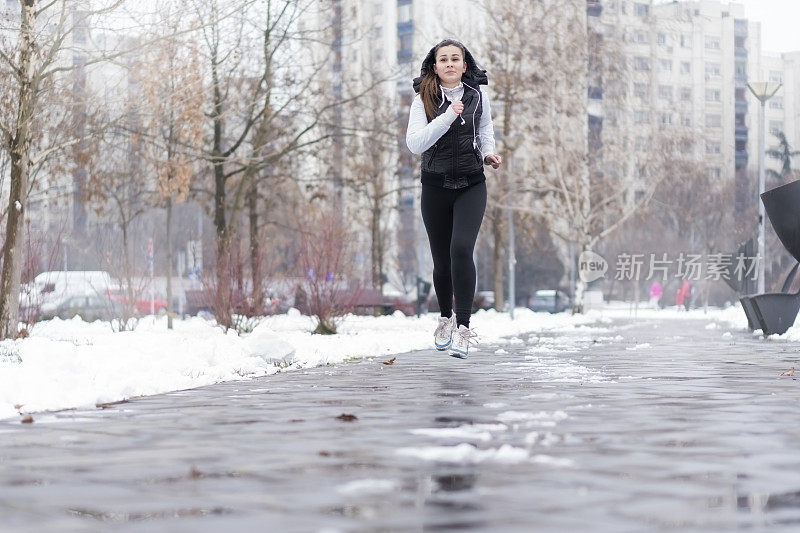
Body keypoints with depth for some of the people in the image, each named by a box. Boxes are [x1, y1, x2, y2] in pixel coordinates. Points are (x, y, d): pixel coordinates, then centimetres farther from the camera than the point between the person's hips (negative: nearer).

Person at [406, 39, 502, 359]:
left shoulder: (477, 96, 3)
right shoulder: (423, 101, -3)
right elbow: (414, 144, -17)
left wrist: (488, 152, 5)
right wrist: (447, 117, -23)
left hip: (471, 186, 0)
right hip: (436, 187, 0)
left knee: (461, 249, -21)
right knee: (441, 260, 9)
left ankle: (463, 326, -18)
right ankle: (446, 317, 35)